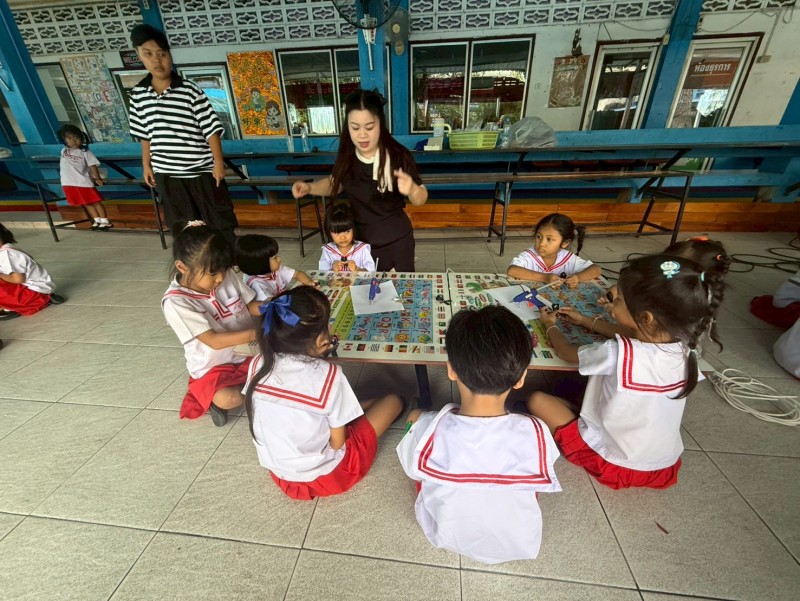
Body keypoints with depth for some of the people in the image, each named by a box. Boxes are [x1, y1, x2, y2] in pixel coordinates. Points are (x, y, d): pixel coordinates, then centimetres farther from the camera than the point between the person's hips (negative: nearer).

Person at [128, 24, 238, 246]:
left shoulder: (191, 91, -7)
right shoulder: (137, 94, 6)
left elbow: (211, 130, -8)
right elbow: (145, 135, 14)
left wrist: (218, 163, -12)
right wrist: (146, 165, 14)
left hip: (202, 170, -4)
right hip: (166, 173, 4)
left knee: (219, 220, 5)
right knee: (183, 227, 11)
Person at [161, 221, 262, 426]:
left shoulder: (227, 276, -8)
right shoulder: (175, 302, -20)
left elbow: (250, 305, 3)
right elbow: (214, 341, -25)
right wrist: (257, 332, -34)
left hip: (248, 351, 5)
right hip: (213, 367, -4)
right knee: (228, 400, -31)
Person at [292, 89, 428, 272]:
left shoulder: (398, 155, -18)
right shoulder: (347, 154, -5)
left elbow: (420, 200, -14)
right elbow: (336, 183, 13)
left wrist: (411, 189, -36)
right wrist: (309, 187, -4)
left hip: (395, 240, -4)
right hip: (359, 239, 4)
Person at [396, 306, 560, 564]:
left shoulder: (428, 430, -35)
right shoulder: (535, 434, -31)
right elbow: (541, 483, -8)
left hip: (445, 535, 0)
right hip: (518, 544, 2)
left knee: (414, 416, 7)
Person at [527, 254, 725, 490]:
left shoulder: (619, 355, -34)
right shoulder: (686, 347, -15)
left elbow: (567, 352, -14)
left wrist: (550, 324, 5)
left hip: (611, 464, -6)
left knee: (537, 399, -2)